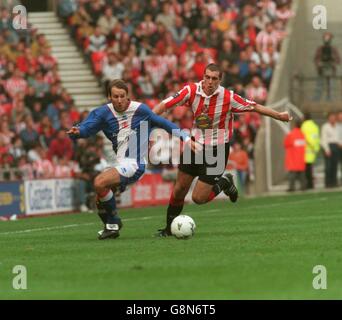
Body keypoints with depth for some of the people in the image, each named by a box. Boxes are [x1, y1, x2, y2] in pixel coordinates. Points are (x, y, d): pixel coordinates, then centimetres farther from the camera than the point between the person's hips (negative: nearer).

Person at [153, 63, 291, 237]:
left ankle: (224, 183, 21)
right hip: (196, 143, 3)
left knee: (199, 198, -7)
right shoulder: (192, 90, -13)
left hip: (217, 149, -3)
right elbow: (165, 104, -15)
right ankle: (170, 227, 27)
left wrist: (279, 115, -3)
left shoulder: (228, 97, -19)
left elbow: (255, 107, -8)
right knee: (180, 188, 7)